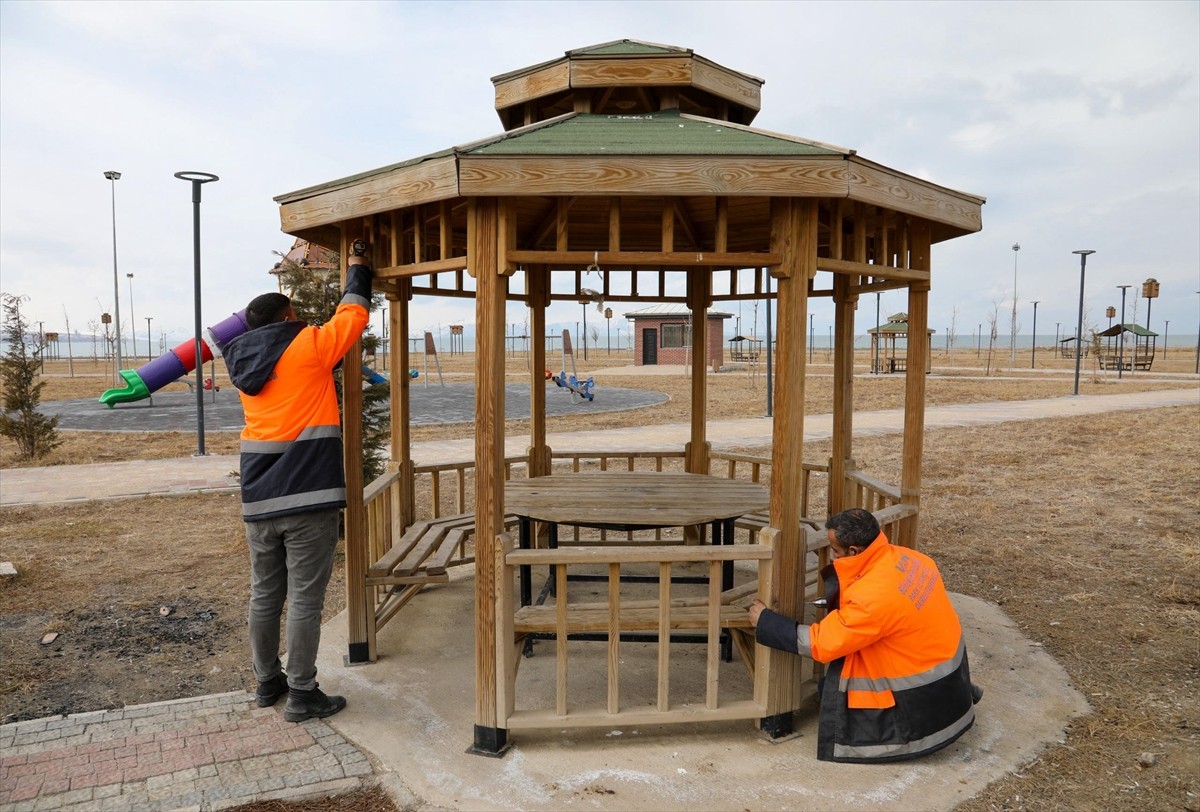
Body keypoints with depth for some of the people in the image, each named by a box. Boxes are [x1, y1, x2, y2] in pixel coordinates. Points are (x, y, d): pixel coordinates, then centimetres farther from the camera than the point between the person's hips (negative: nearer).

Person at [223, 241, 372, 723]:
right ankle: (301, 695, 9)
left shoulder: (245, 364, 13)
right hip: (308, 499, -7)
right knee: (305, 599, 1)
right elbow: (353, 313, 5)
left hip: (258, 502, 7)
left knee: (264, 594, 16)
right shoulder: (307, 347, -6)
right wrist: (358, 265, 20)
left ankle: (267, 683, 30)